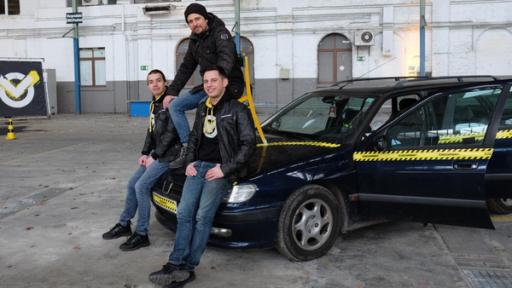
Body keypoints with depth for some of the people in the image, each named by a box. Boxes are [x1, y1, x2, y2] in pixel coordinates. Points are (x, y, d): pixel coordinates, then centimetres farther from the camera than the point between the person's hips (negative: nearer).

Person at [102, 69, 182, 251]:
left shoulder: (171, 103, -15)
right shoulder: (154, 104, 12)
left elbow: (171, 132, -20)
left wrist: (155, 156, -16)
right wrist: (145, 153, 7)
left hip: (167, 154, -9)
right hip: (155, 153, 9)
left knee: (142, 186, -15)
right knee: (132, 184, 11)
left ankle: (141, 234, -6)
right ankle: (124, 224, 26)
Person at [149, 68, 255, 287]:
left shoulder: (237, 110, -4)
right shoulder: (202, 109, 18)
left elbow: (249, 143, -9)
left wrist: (226, 169, -14)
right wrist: (189, 162, 9)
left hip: (220, 169, -6)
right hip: (198, 166, 6)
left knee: (203, 216, -14)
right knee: (184, 213, -7)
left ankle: (187, 268, -7)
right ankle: (177, 264, -7)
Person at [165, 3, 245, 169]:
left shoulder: (220, 33, -12)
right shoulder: (194, 41, 12)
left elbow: (226, 57, -29)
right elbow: (186, 68, 18)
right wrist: (172, 91, 11)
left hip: (230, 85, -8)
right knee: (175, 106, -2)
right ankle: (187, 148, -9)